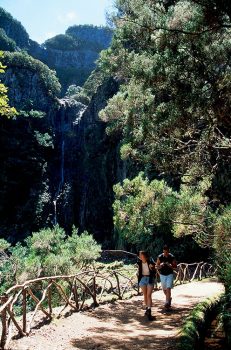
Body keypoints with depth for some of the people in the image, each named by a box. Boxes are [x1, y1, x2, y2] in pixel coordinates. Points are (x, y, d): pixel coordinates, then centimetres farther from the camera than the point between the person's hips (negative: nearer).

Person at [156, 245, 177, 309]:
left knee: (168, 289, -14)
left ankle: (167, 302, -11)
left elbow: (175, 266, -1)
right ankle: (169, 298, 40)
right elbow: (157, 266, 2)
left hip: (169, 274, -2)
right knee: (164, 289, 13)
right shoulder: (160, 257, -4)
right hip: (162, 275, 2)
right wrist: (160, 265, -20)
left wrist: (170, 265, -22)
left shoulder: (172, 257, -7)